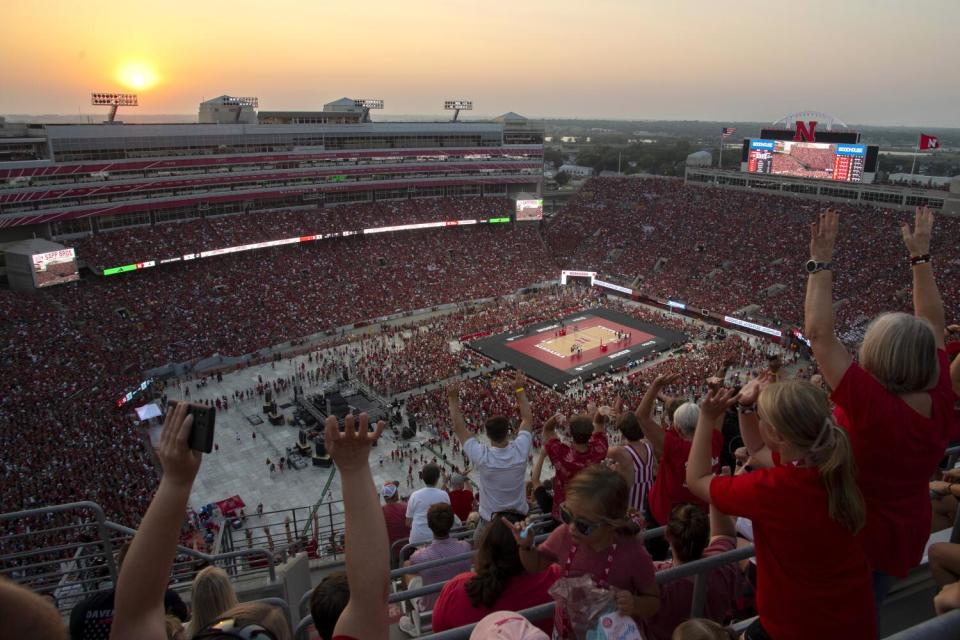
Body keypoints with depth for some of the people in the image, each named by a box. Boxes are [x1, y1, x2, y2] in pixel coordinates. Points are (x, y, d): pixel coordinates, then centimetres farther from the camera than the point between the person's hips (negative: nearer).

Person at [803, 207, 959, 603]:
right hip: (908, 539, 6)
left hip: (853, 537, -6)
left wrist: (821, 261, -25)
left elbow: (819, 333, -32)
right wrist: (921, 256, 4)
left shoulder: (871, 404, -34)